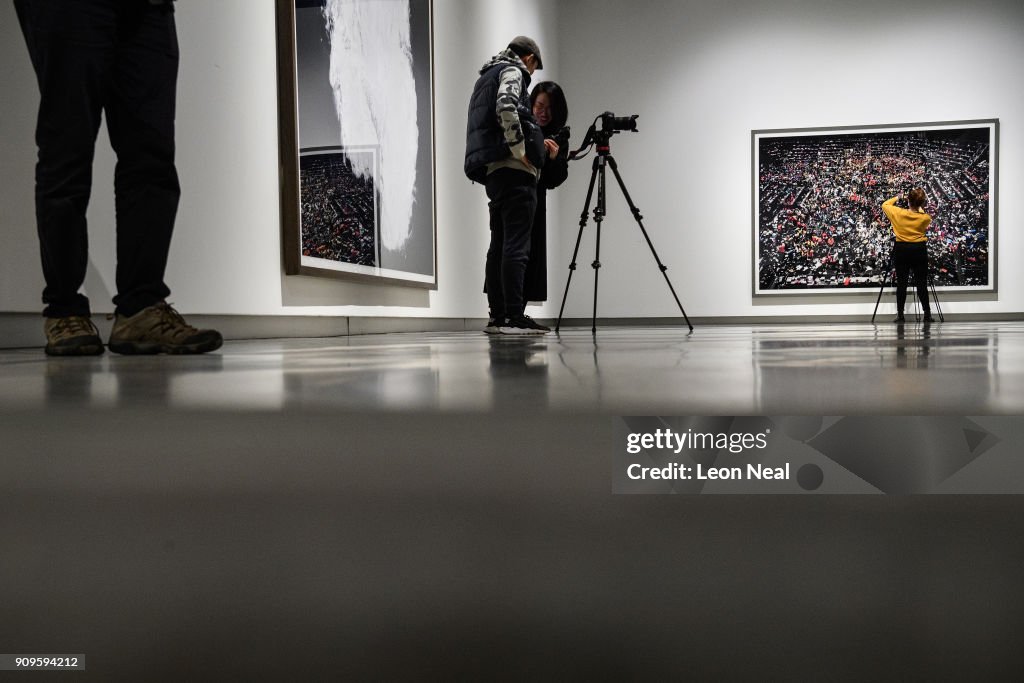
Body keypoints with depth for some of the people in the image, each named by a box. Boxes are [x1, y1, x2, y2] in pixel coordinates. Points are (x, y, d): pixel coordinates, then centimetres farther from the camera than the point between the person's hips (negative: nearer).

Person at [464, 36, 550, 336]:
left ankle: (497, 316, 9)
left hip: (492, 171, 9)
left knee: (499, 246, 8)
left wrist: (534, 143, 25)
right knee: (516, 246, -13)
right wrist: (521, 151, -15)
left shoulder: (485, 77, 29)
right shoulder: (512, 71, 1)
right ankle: (515, 318, -16)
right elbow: (506, 107, -19)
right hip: (513, 169, -9)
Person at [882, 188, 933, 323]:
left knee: (901, 283, 3)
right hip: (919, 251, 0)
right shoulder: (926, 218, -6)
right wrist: (920, 208, 23)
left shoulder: (898, 213, -9)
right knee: (921, 283, 4)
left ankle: (900, 314, 3)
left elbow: (885, 205, 9)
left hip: (901, 250, 0)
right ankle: (927, 314, 7)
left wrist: (897, 198, 22)